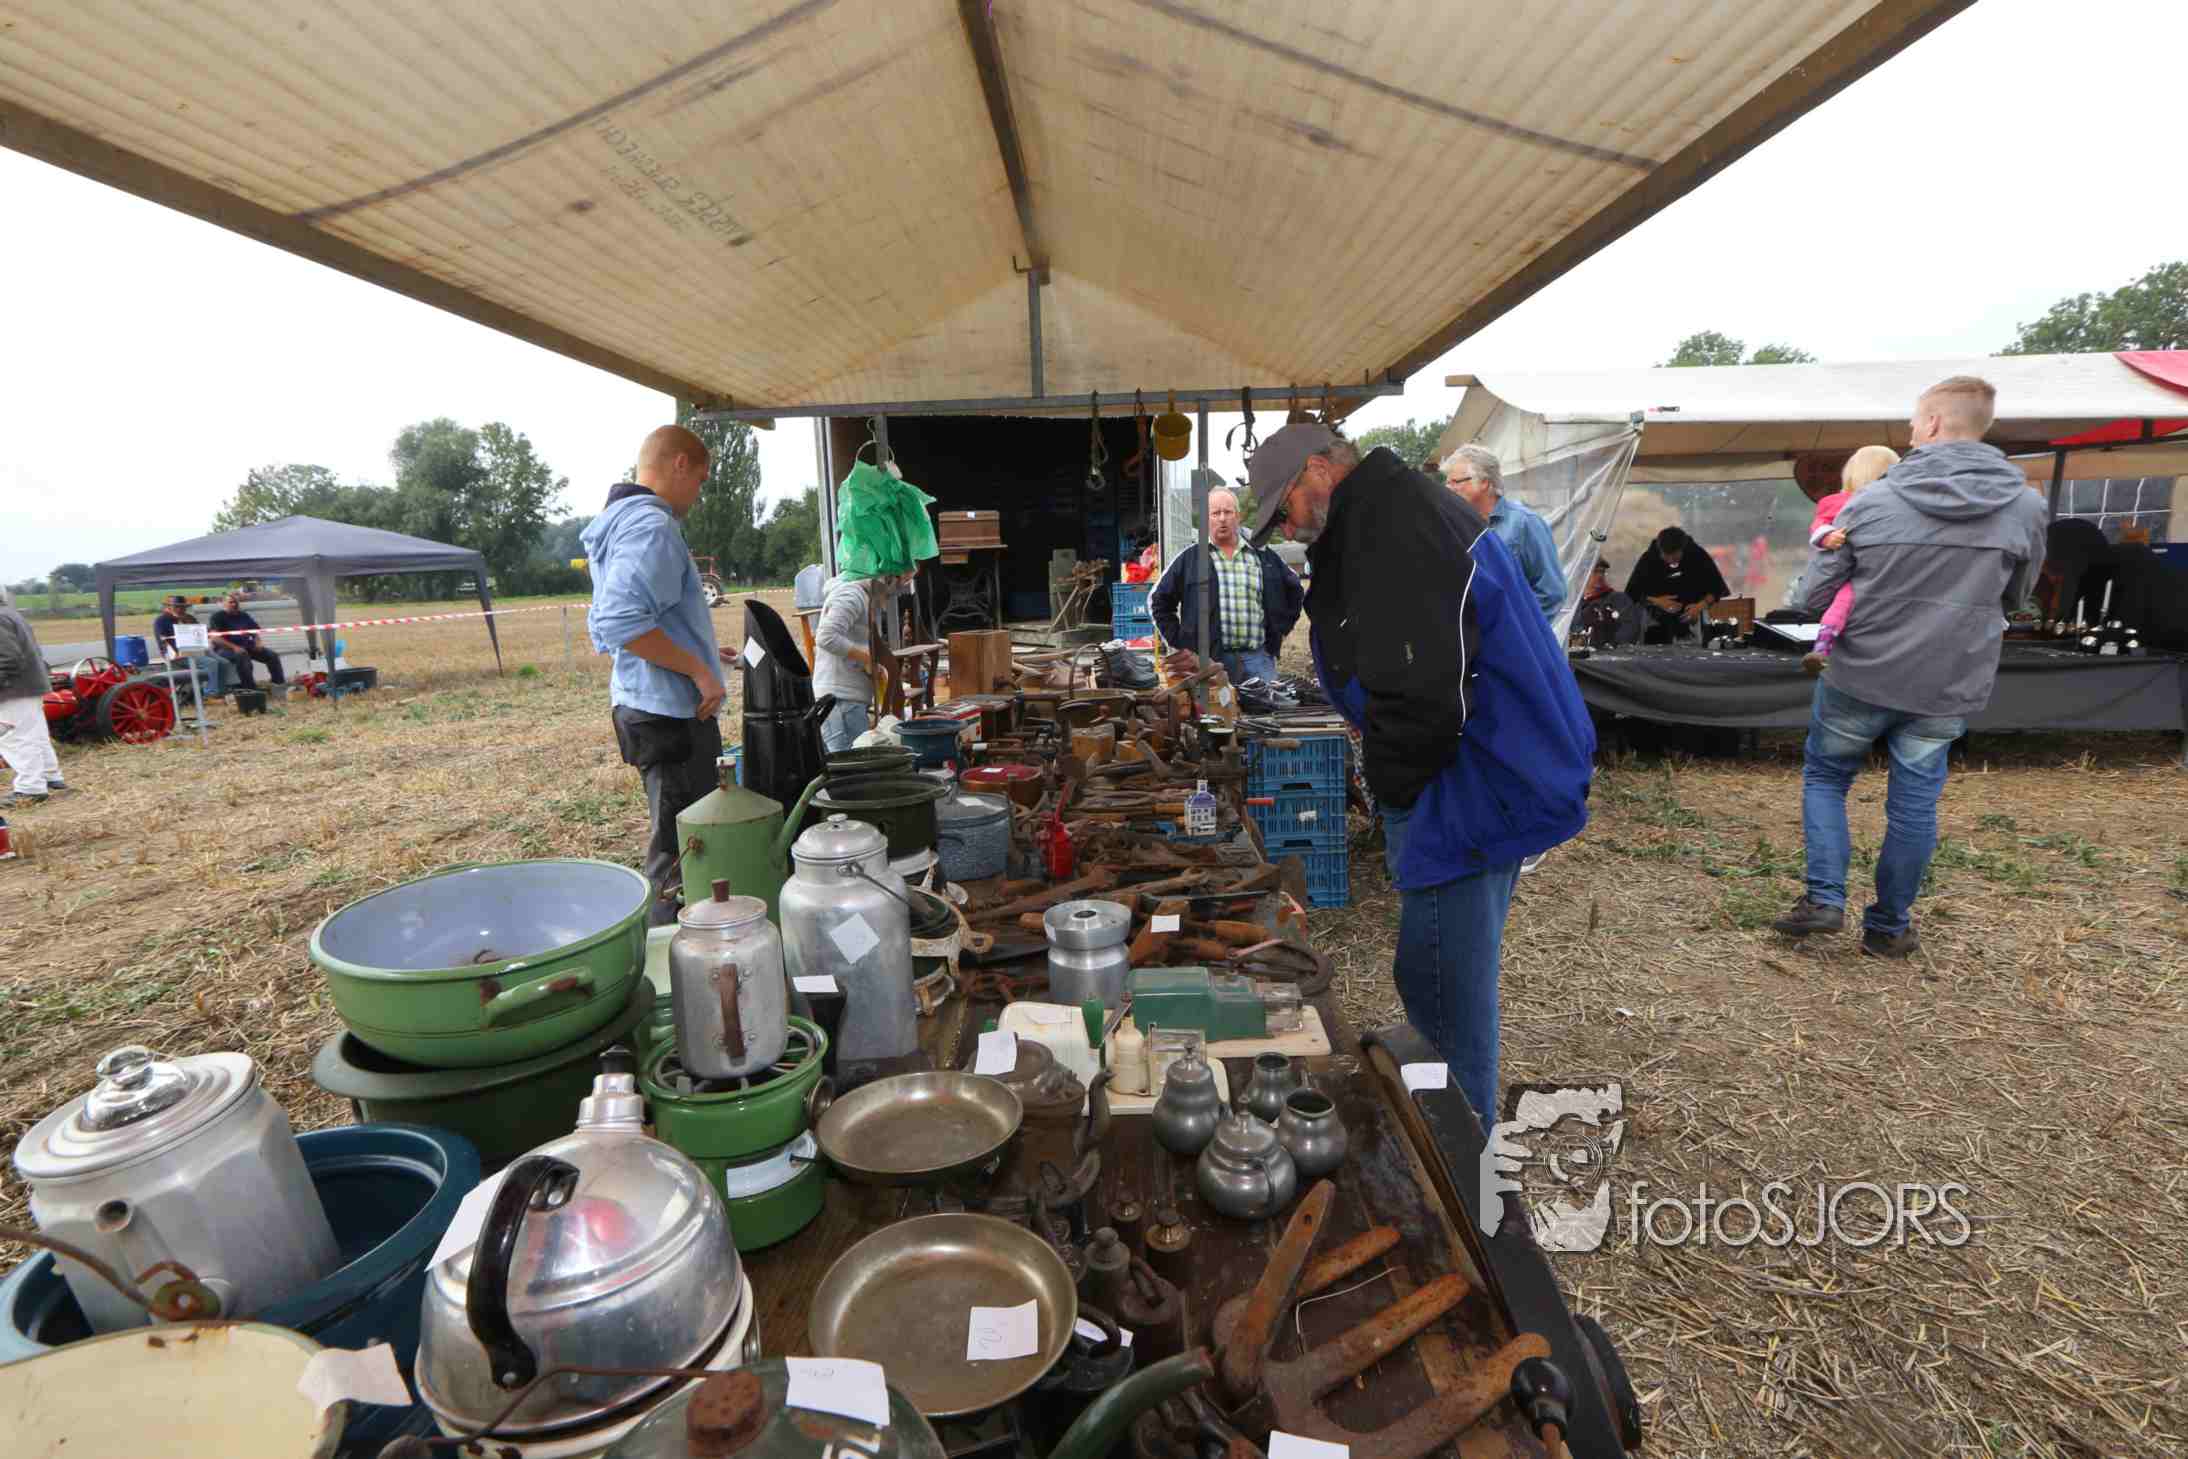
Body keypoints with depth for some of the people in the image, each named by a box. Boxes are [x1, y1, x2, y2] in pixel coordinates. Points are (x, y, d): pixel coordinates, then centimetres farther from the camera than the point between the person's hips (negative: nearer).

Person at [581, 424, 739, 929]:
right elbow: (621, 620, -28)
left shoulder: (617, 523, 18)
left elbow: (603, 625, 23)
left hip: (639, 705, 11)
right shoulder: (652, 526, -15)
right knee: (681, 854, -5)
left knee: (679, 845, 20)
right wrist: (697, 668, -20)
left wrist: (694, 652, 22)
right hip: (672, 712, -11)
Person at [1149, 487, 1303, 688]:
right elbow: (1158, 601, 9)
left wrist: (1280, 630, 15)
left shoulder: (1262, 556, 12)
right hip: (1210, 661, -2)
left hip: (1258, 658, 3)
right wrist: (1178, 641, 3)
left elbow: (1295, 590, 24)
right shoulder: (1189, 559, 5)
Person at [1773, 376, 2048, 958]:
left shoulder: (1870, 502, -11)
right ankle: (1888, 926, 22)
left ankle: (1824, 897, 8)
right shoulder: (2025, 506, -4)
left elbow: (1817, 594, -6)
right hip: (1947, 689, 2)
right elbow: (2012, 599, 11)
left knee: (1823, 776, 18)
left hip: (1860, 676, -2)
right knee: (1914, 803, 12)